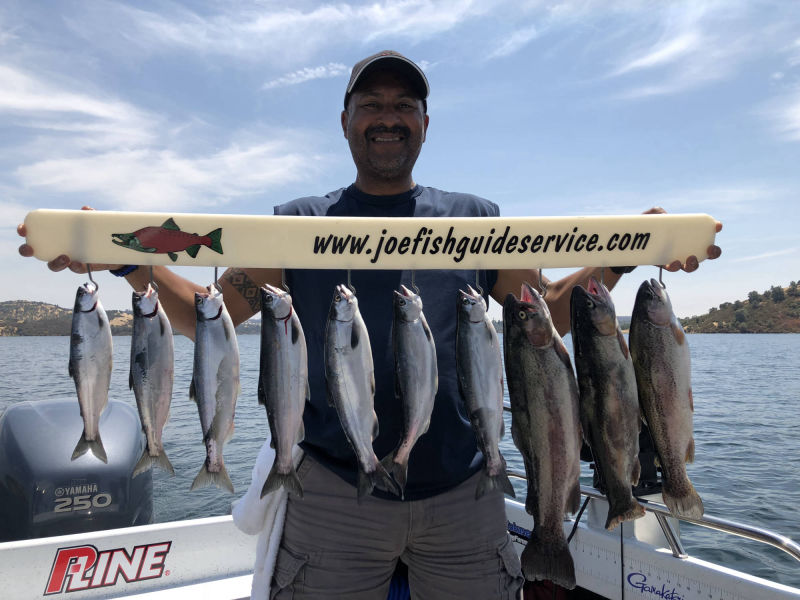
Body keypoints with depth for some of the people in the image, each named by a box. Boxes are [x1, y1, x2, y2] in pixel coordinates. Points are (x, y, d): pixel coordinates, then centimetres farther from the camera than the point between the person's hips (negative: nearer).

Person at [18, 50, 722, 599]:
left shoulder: (474, 218, 8)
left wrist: (622, 257, -7)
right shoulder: (300, 223, 5)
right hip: (336, 491, -1)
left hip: (463, 492, 2)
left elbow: (544, 314, 8)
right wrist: (132, 260, -14)